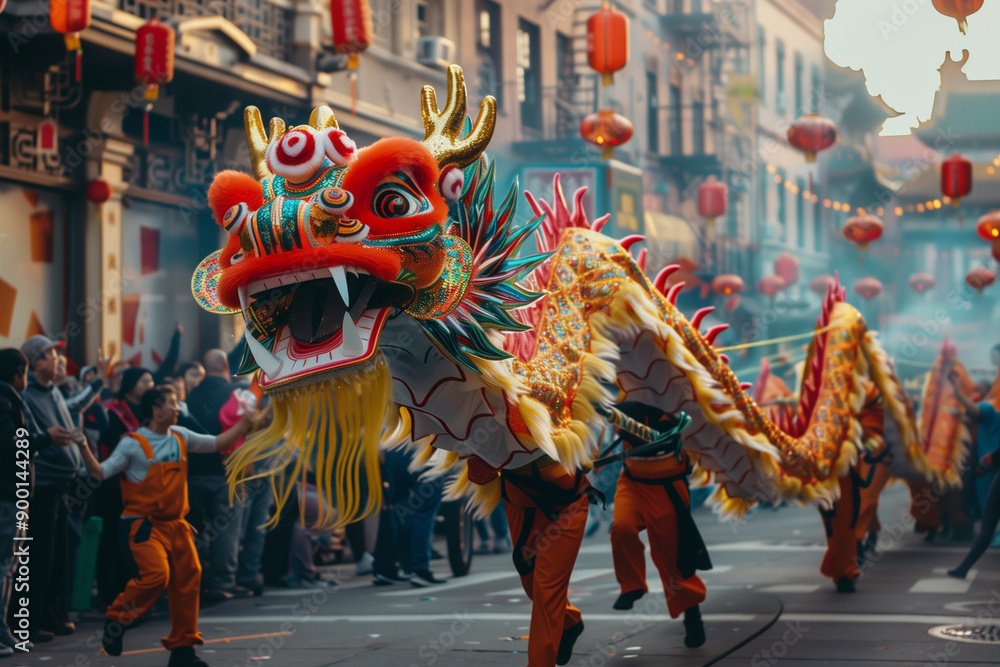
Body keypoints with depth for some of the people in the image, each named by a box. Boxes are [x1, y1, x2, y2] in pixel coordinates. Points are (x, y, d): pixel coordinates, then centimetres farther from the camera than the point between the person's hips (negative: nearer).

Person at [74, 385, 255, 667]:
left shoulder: (180, 437, 11)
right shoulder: (133, 443, -7)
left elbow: (215, 443, 23)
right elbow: (100, 472, -9)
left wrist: (243, 425, 16)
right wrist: (83, 448, -24)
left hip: (175, 524, 7)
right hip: (144, 524, -7)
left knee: (188, 578, 3)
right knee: (156, 573, -24)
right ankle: (117, 619, 0)